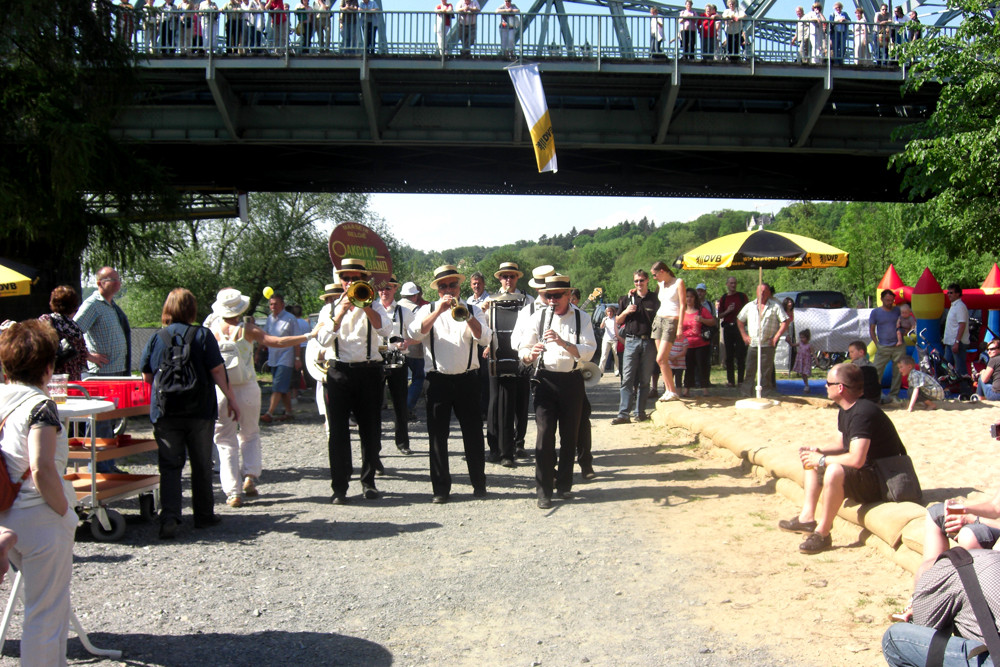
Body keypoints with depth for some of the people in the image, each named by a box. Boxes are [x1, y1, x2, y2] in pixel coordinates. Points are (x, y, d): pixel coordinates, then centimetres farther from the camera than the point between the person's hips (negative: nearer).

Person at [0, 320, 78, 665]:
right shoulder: (39, 406, -18)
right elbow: (42, 470, -27)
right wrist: (65, 510, -13)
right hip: (41, 519, -8)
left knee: (50, 603, 26)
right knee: (45, 614, 4)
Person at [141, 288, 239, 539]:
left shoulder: (156, 338, 1)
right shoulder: (202, 335, -5)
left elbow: (147, 376, 9)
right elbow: (217, 370, -9)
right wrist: (231, 399, -2)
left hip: (165, 414, 1)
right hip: (200, 412, -1)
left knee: (170, 466, 4)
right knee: (201, 466, 11)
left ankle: (169, 517, -10)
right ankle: (204, 515, 20)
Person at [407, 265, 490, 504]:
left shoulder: (473, 310, 9)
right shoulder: (427, 310, 8)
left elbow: (484, 338, -7)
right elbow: (415, 333, -12)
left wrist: (465, 315, -19)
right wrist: (439, 310, -18)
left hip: (467, 379, 0)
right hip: (438, 380, 0)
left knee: (473, 433, 5)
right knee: (438, 435, 2)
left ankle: (479, 483, 17)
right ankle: (441, 488, 10)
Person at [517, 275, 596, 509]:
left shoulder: (581, 318, 2)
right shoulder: (539, 317, 3)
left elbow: (588, 350, -10)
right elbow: (522, 349, 2)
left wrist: (562, 342, -25)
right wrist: (531, 354, -22)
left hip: (572, 381, 1)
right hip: (546, 380, -1)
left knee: (570, 435, 10)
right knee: (545, 434, -8)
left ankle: (564, 485, 25)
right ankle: (544, 491, -3)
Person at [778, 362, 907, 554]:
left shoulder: (862, 414, -26)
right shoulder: (845, 411, 6)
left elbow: (856, 459, -34)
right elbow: (842, 444, 20)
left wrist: (822, 460, -21)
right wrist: (818, 451, 1)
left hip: (880, 482, -11)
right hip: (864, 472, 11)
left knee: (834, 471, -37)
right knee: (810, 460, 16)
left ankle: (822, 533, -21)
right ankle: (807, 517, 4)